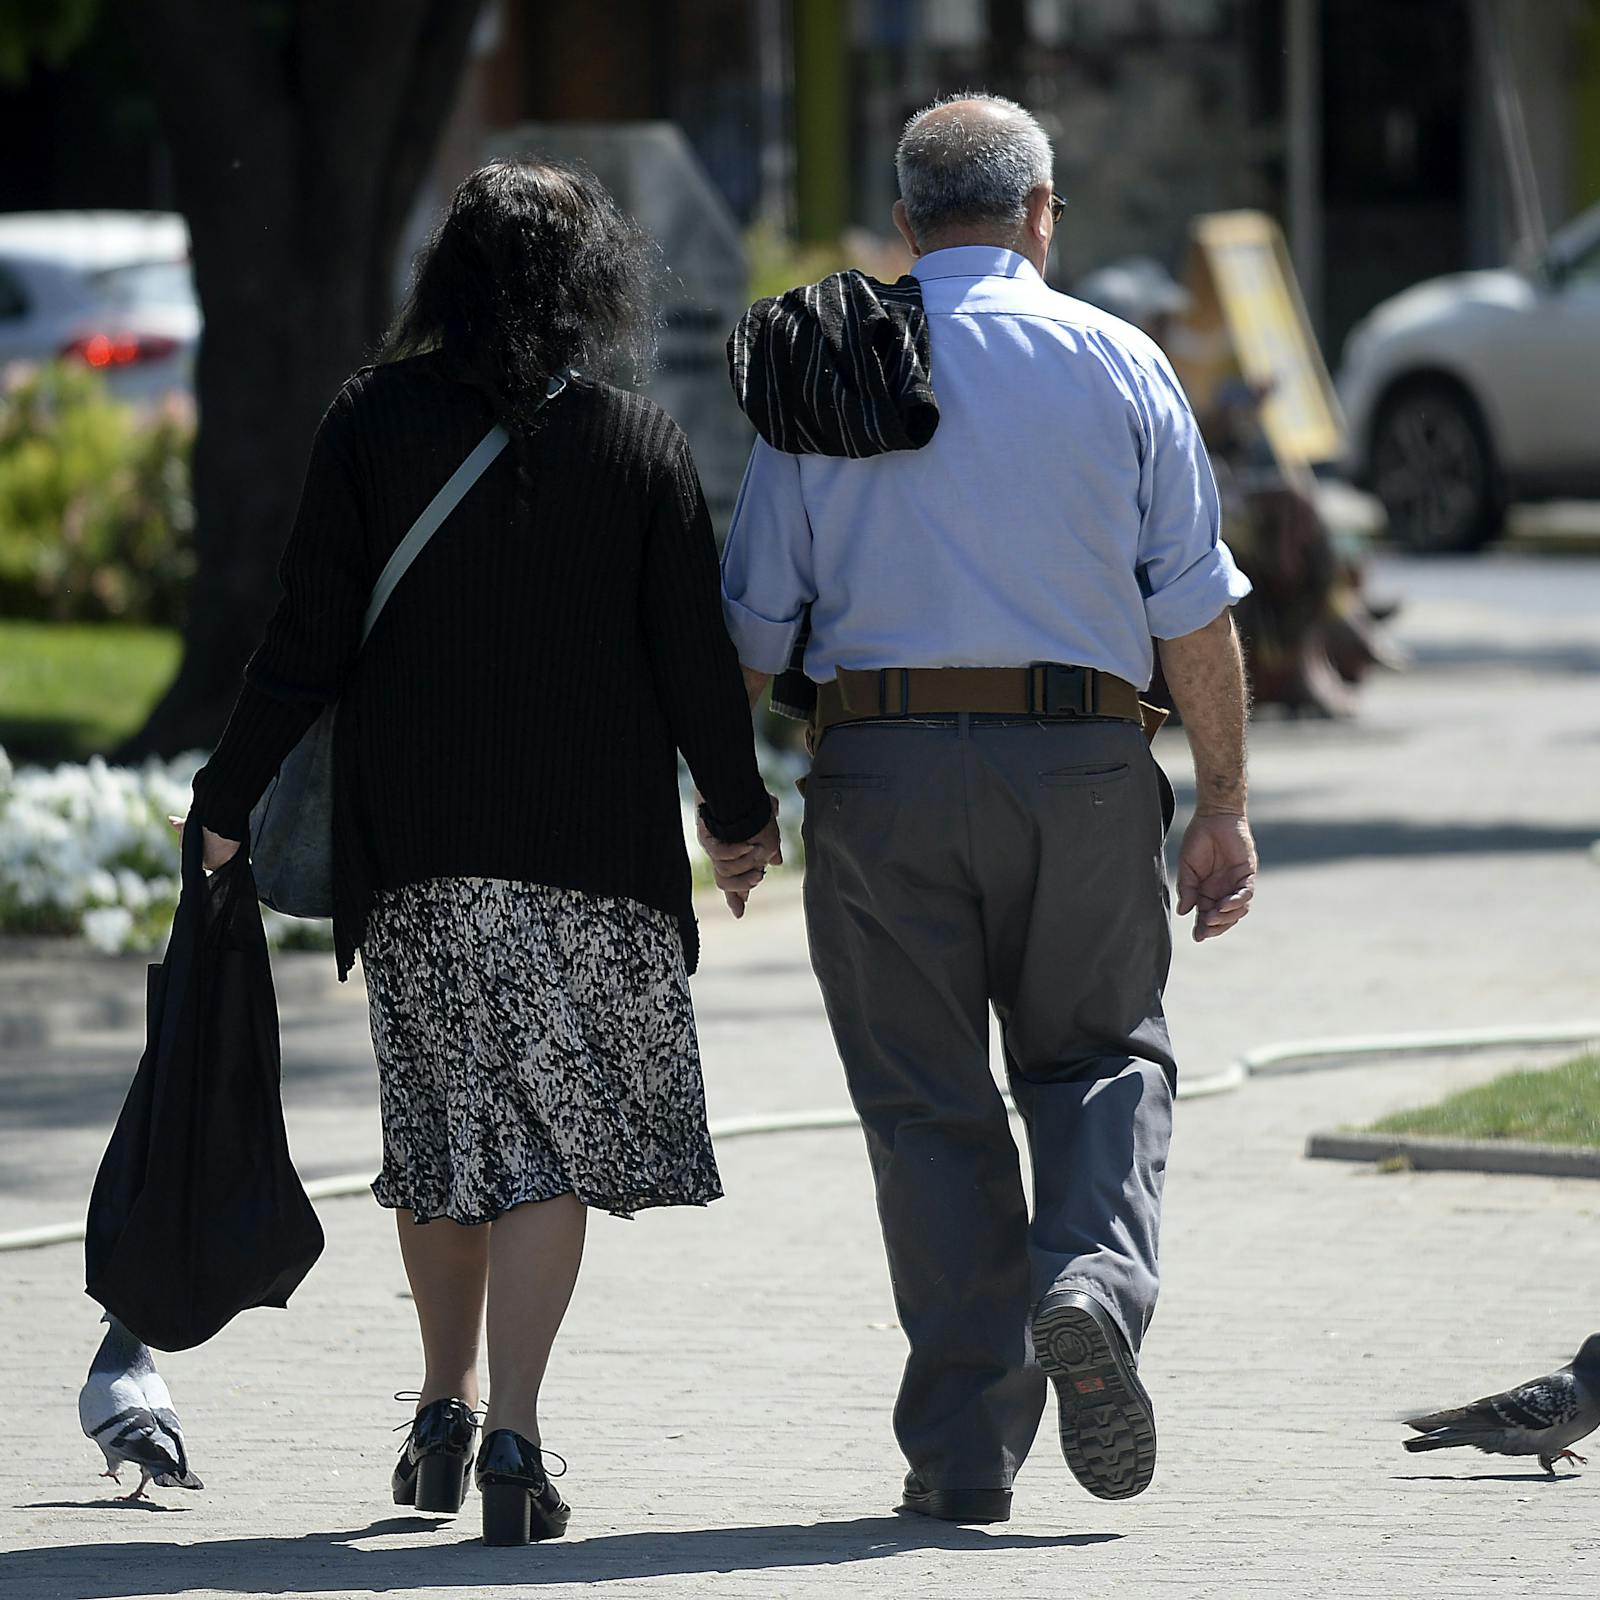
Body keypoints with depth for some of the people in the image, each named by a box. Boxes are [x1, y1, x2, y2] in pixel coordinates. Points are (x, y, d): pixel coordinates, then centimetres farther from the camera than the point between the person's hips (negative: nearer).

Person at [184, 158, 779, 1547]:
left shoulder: (371, 422, -2)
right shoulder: (641, 443, -4)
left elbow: (309, 640, -4)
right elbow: (694, 654, -1)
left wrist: (229, 797, 5)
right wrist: (741, 809, 13)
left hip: (413, 836, 1)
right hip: (594, 840, -1)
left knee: (444, 1124, 16)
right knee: (551, 1138, 1)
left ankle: (446, 1407, 26)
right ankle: (512, 1437, -9)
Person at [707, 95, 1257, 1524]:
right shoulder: (1120, 364, 4)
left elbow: (754, 616, 4)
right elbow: (1198, 611, 1)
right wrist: (1224, 807, 6)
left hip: (882, 767, 1)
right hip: (1084, 760, 0)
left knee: (928, 1100, 7)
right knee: (1103, 1052, 15)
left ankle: (965, 1447, 4)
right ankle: (1095, 1278, -14)